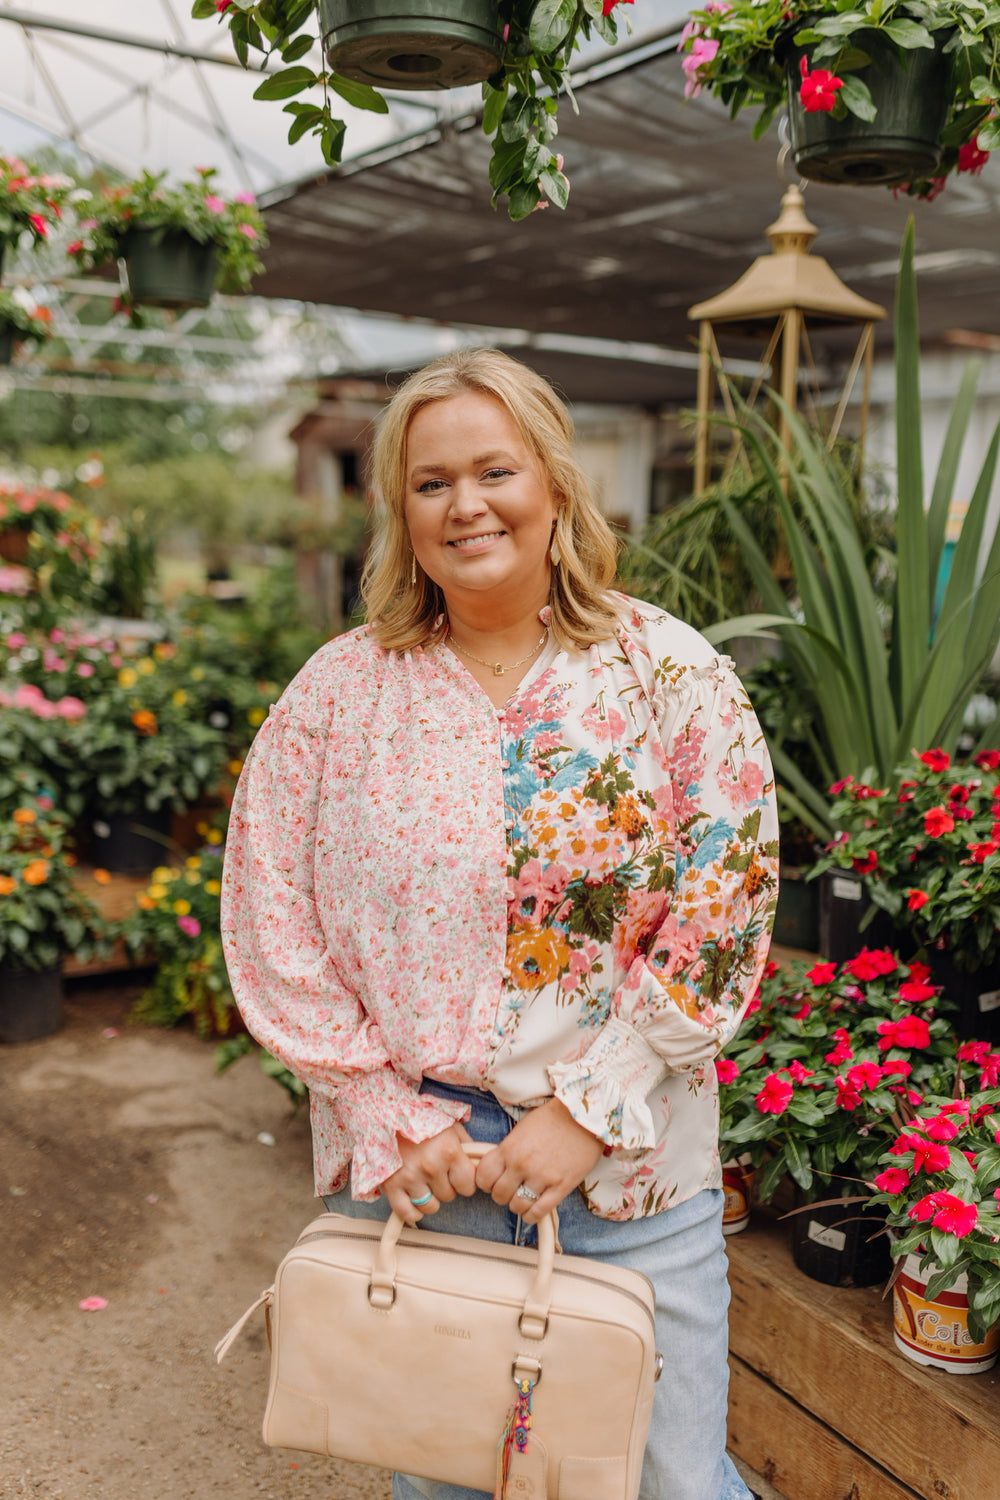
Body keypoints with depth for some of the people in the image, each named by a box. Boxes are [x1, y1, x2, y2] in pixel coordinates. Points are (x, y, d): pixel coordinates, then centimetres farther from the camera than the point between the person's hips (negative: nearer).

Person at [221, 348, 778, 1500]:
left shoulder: (671, 673, -5)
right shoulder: (338, 692, -3)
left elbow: (723, 910, -8)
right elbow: (271, 926, -1)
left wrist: (589, 1112, -12)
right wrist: (383, 1114, -8)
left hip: (631, 1172, 0)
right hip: (406, 1173, 1)